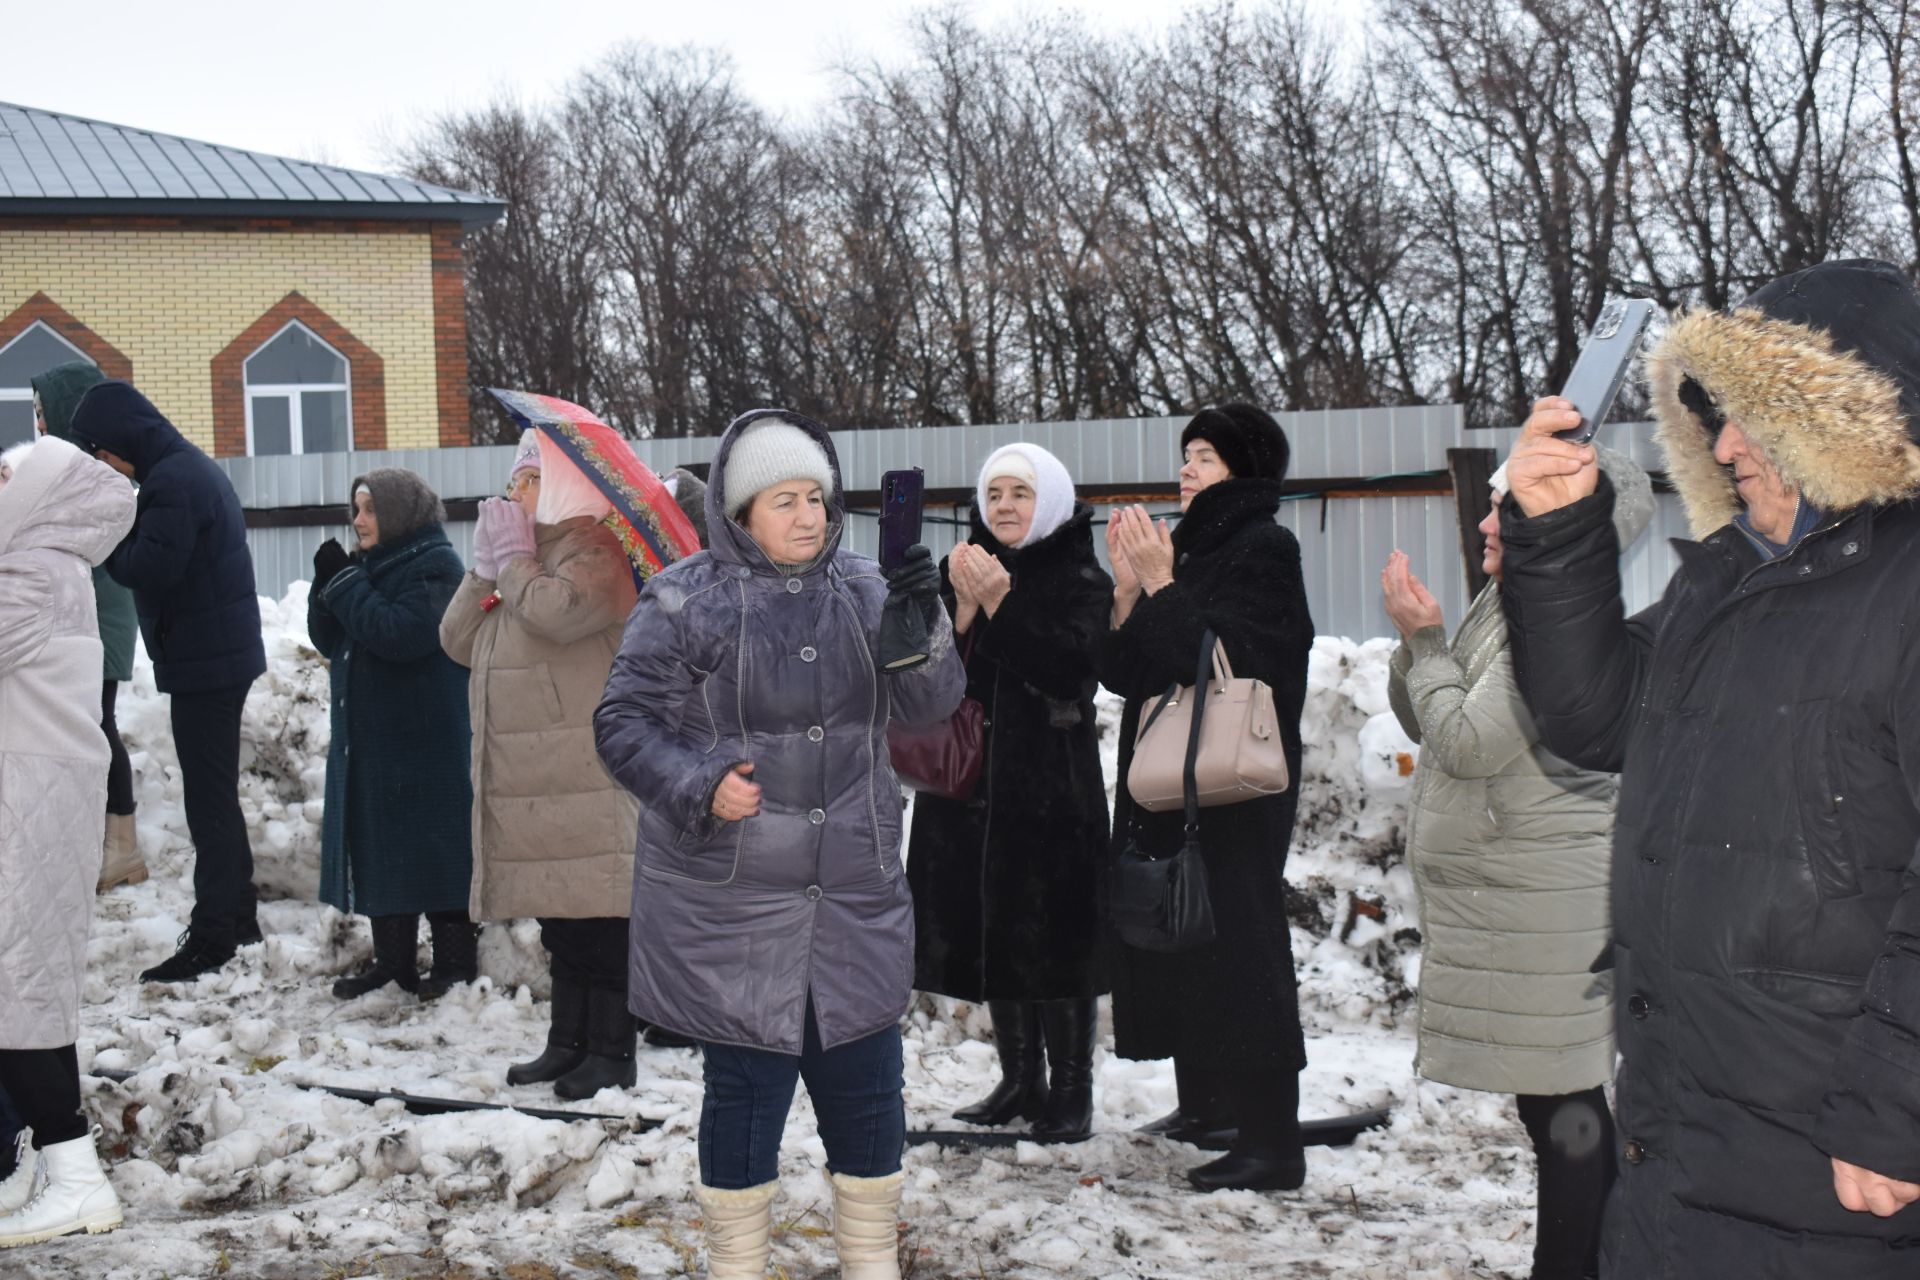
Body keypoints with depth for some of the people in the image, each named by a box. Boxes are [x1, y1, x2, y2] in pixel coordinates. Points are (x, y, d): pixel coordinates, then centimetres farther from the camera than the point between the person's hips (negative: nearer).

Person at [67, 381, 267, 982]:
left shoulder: (172, 481, -18)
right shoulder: (192, 467, 15)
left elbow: (149, 568, -24)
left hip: (204, 660, -10)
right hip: (224, 653, 10)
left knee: (209, 797, -7)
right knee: (217, 793, 18)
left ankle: (212, 936, -4)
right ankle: (237, 915, 26)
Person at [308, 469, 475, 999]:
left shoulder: (434, 565, -11)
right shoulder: (370, 563, 14)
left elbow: (399, 635, -23)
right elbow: (330, 640, 14)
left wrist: (346, 584, -18)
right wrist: (326, 585, -2)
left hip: (424, 742, -9)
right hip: (369, 741, 9)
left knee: (431, 850, -3)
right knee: (378, 851, 11)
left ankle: (454, 964, 5)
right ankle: (392, 961, 20)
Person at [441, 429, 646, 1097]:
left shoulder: (594, 550, -7)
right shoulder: (523, 554, 21)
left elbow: (557, 611, -27)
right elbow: (459, 639, 17)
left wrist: (513, 558, -9)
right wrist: (487, 565, 5)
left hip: (588, 775, -9)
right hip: (528, 778, 9)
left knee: (597, 910, -6)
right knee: (558, 916, 13)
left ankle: (611, 1049, -1)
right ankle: (568, 1040, 21)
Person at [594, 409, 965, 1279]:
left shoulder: (861, 589, 6)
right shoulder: (684, 602, -6)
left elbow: (927, 703, 2)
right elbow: (624, 723, -4)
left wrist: (924, 623, -17)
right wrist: (699, 786, -19)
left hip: (856, 903, 4)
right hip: (731, 908, -4)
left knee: (866, 1087, 10)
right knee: (747, 1090, 4)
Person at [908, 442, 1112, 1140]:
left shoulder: (1081, 581, -2)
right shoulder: (962, 570, 10)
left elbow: (1071, 669, -17)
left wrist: (1001, 602, -20)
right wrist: (963, 605, -14)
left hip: (1052, 786, -5)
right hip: (970, 775, 5)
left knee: (1053, 934, -5)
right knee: (990, 933, 9)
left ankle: (1072, 1089, 2)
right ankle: (1020, 1081, 20)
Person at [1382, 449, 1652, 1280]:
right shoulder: (1500, 608, 14)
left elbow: (1468, 743, -21)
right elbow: (1423, 722, 17)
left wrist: (1425, 639, -10)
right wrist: (1417, 638, 2)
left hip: (1544, 904, -10)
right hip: (1498, 898, 10)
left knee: (1561, 1104, -5)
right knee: (1556, 1102, 14)